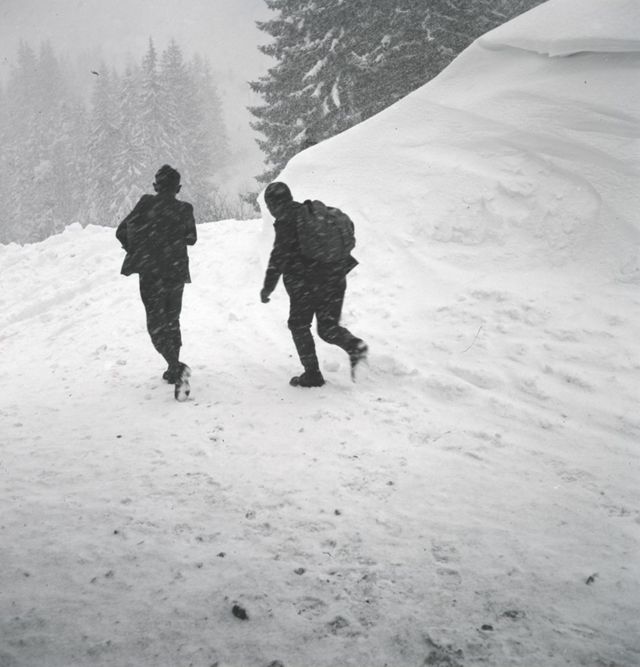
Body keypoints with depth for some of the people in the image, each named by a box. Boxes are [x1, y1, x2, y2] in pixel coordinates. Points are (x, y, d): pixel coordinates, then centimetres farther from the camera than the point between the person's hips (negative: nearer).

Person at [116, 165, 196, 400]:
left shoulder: (146, 204, -10)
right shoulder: (185, 209, -2)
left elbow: (122, 232, -6)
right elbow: (192, 238, 13)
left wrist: (135, 252, 11)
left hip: (151, 274, -3)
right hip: (177, 274, 4)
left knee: (157, 326, -2)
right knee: (171, 322, 20)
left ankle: (177, 367, -22)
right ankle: (174, 370, 25)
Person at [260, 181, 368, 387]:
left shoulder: (286, 221, -10)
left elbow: (279, 256, -14)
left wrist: (268, 287, -7)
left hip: (306, 282, -7)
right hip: (335, 277, 7)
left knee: (299, 325, 11)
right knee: (327, 327, 14)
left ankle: (312, 374, 8)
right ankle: (354, 345, -16)